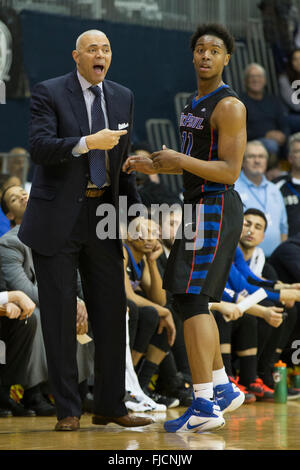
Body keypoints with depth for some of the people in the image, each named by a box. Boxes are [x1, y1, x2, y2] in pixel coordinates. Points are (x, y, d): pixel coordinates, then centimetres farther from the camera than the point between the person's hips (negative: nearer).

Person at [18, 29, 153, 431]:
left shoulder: (122, 97, 11)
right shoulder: (49, 93, -5)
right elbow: (40, 148, -18)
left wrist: (136, 212, 9)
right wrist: (89, 142, -29)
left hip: (103, 216, 5)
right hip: (58, 218, -5)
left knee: (111, 313, 4)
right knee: (60, 315, -1)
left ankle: (110, 406, 13)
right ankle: (68, 410, 6)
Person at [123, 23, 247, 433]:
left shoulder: (229, 106, -14)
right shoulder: (195, 102, 16)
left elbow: (230, 171, -19)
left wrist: (179, 160, -22)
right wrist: (155, 167, 12)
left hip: (214, 209, -10)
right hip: (199, 208, 10)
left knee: (191, 299, -13)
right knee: (190, 300, 14)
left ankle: (205, 405, -14)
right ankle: (223, 388, 24)